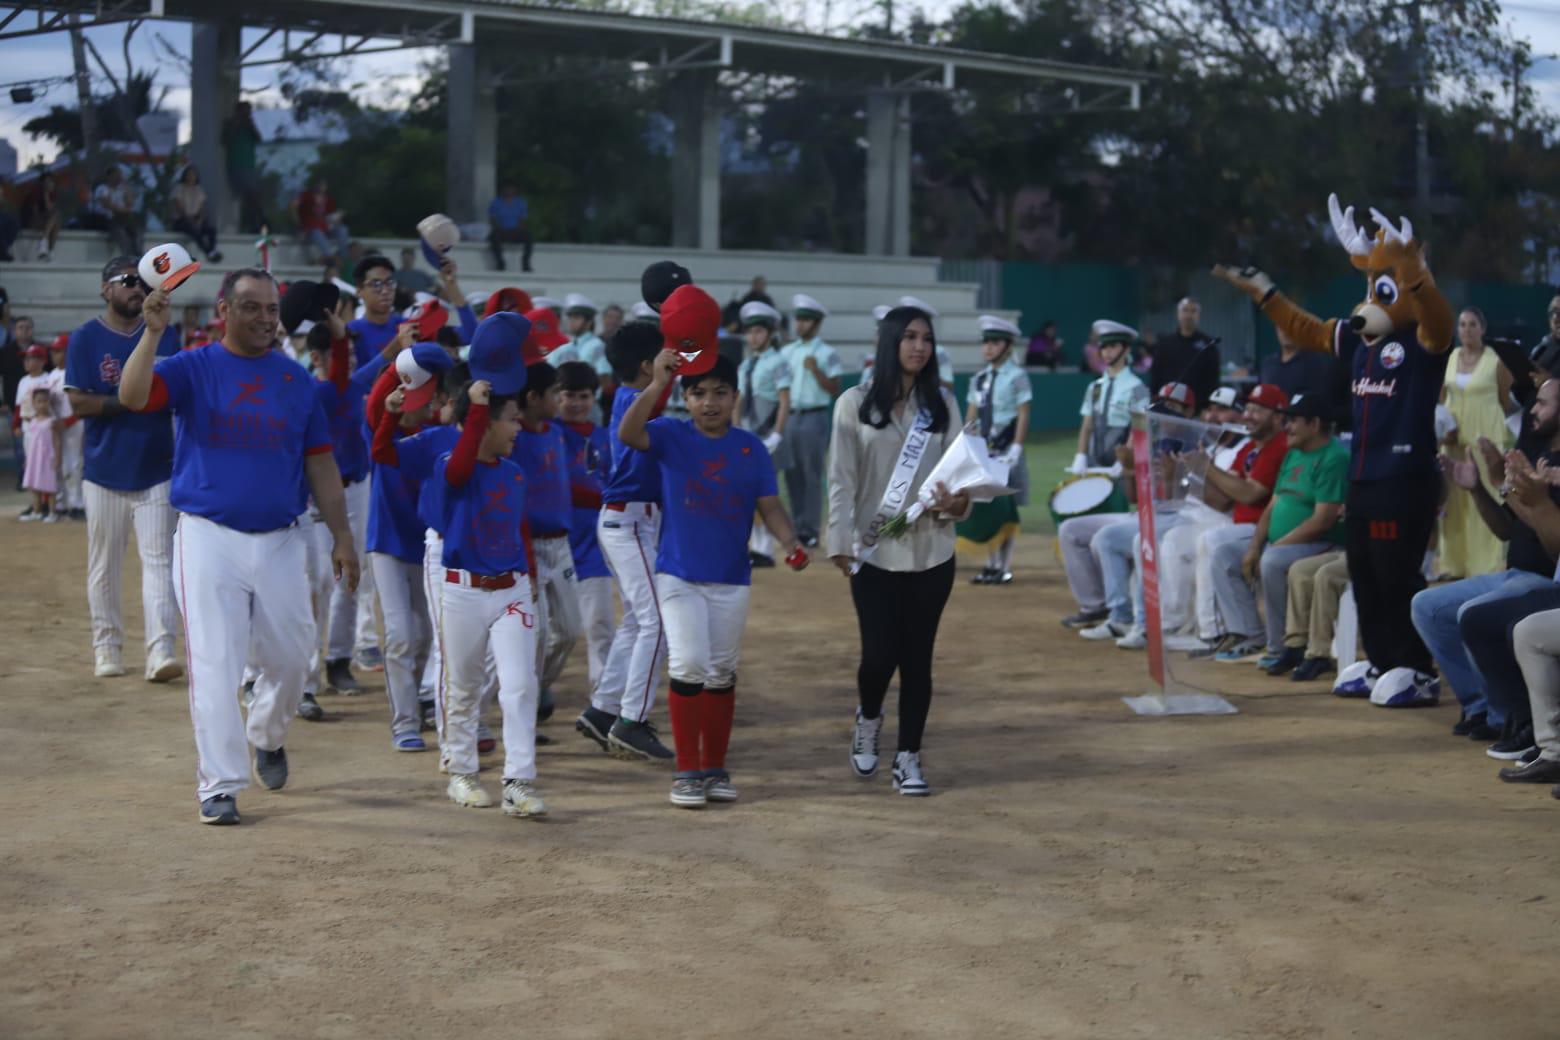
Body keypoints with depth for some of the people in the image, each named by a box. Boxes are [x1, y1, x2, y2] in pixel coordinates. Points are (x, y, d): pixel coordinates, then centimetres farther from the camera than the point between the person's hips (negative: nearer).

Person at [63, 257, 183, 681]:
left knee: (159, 560, -6)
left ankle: (160, 652, -11)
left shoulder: (165, 335, 8)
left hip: (157, 469, 1)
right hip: (105, 470, -1)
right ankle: (106, 647, 19)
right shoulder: (85, 339, 0)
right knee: (103, 565, 7)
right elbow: (78, 403, -8)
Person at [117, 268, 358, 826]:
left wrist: (342, 536, 7)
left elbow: (320, 463, 11)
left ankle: (267, 735, 41)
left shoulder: (297, 379, 9)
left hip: (279, 542, 4)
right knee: (214, 663, -5)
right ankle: (219, 786, 1)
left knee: (291, 656, 11)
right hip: (209, 537, -3)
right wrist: (153, 332, -31)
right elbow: (132, 396, -20)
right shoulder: (193, 368, -1)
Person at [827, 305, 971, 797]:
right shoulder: (855, 403, -1)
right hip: (875, 551, -2)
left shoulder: (942, 403, 7)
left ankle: (908, 759, 14)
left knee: (917, 657, 4)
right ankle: (868, 719, 28)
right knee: (880, 654, -5)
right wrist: (840, 543, -9)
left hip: (931, 551, 2)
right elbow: (841, 479, -3)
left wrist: (957, 501, -15)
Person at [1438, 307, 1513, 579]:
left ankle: (1488, 564, 1)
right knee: (1454, 498, 6)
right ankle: (1455, 562, 14)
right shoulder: (1449, 359, 7)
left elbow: (1507, 403, 2)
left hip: (1487, 436, -4)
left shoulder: (1495, 361, -5)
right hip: (1455, 436, 4)